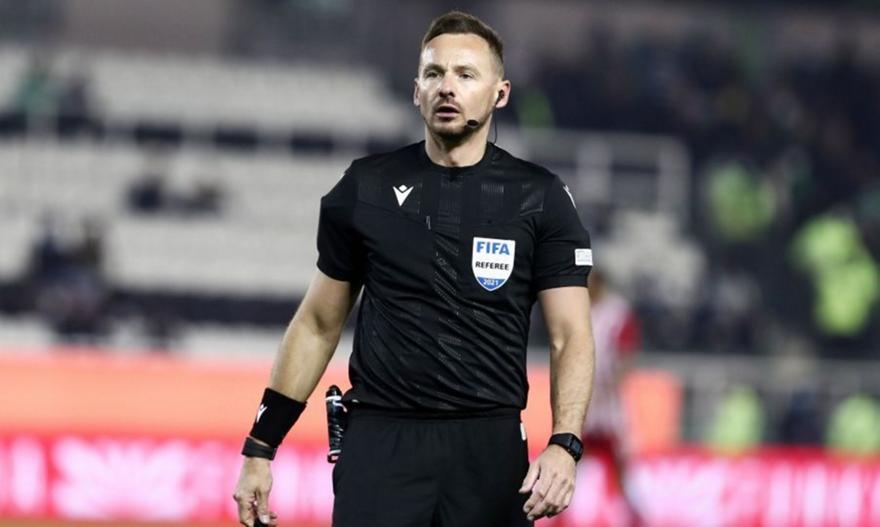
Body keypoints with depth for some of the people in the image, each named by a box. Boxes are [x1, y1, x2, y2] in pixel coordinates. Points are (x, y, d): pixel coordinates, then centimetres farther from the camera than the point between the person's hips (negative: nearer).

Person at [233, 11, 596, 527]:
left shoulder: (540, 198, 3)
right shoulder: (365, 188, 7)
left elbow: (570, 335, -1)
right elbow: (318, 324, 13)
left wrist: (564, 446, -18)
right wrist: (260, 448, 10)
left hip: (490, 446, 0)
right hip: (380, 441, 0)